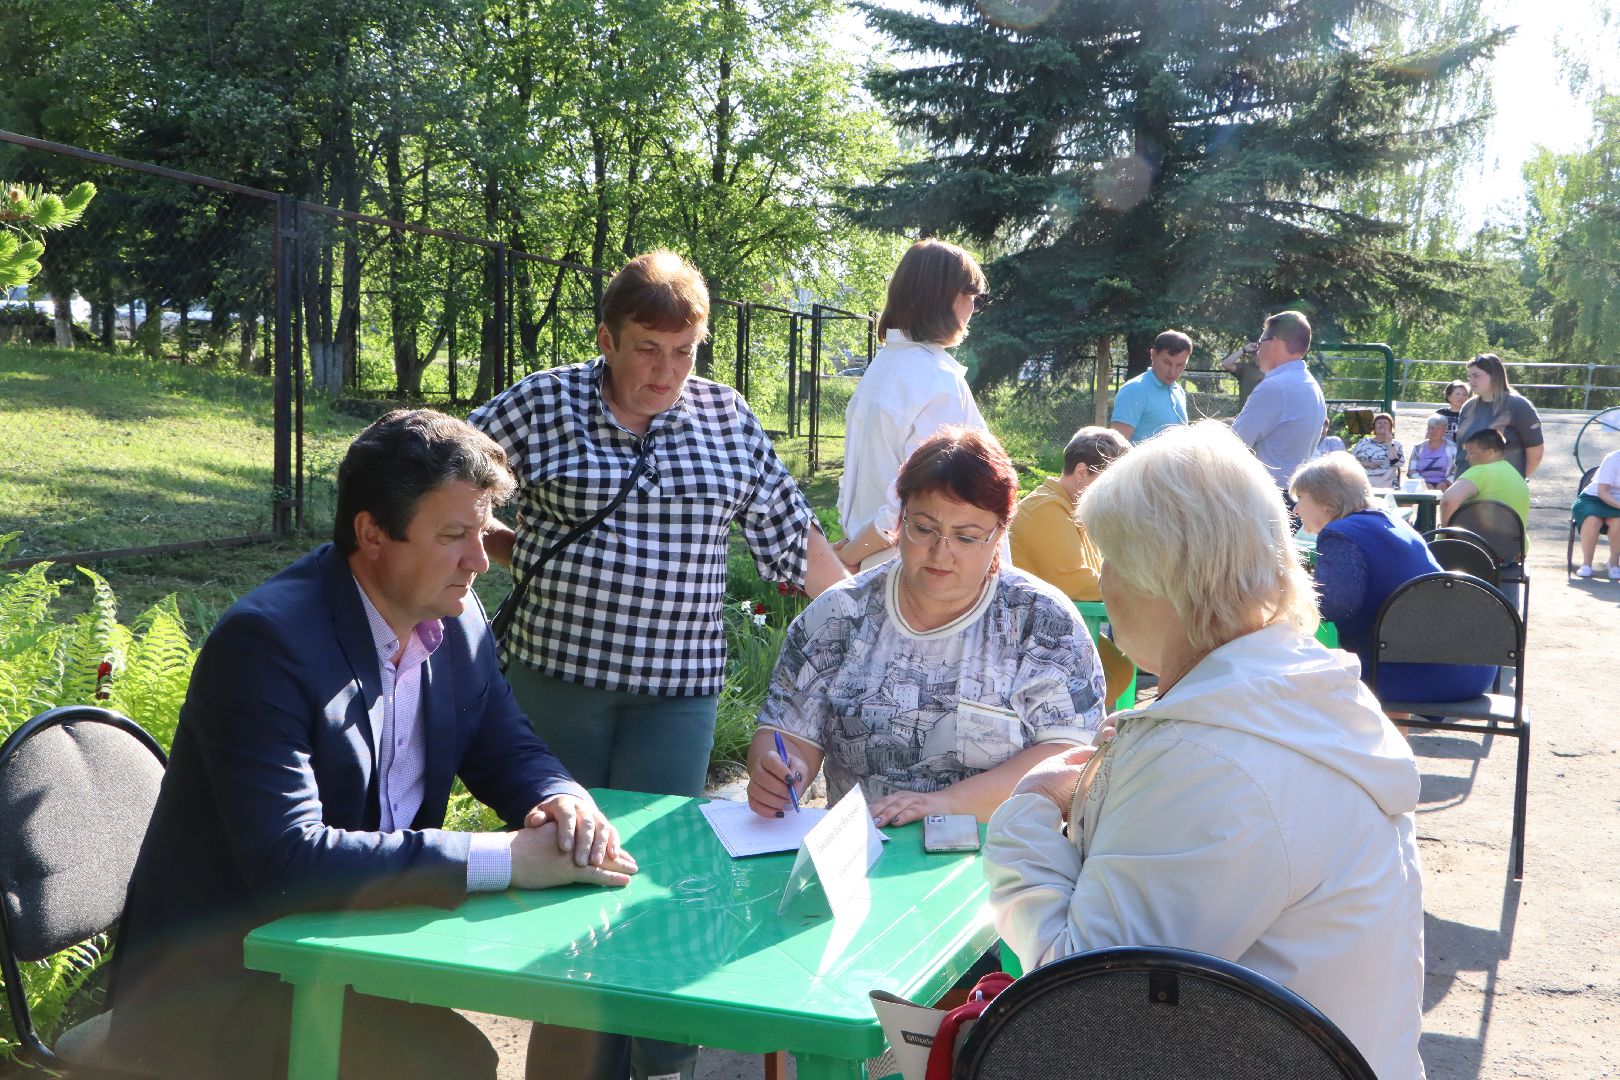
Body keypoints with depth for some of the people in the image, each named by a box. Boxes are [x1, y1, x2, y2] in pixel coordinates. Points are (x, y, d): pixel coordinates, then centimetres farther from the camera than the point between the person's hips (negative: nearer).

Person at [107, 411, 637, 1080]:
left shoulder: (455, 621, 0)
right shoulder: (264, 641, -23)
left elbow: (508, 750, 11)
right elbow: (286, 860, -30)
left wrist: (563, 801, -14)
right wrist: (506, 857, -30)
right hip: (221, 981, -7)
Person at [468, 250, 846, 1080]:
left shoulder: (726, 418, 6)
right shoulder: (541, 404, 0)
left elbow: (790, 532, 12)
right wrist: (509, 552, 2)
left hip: (676, 685, 1)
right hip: (555, 675, 0)